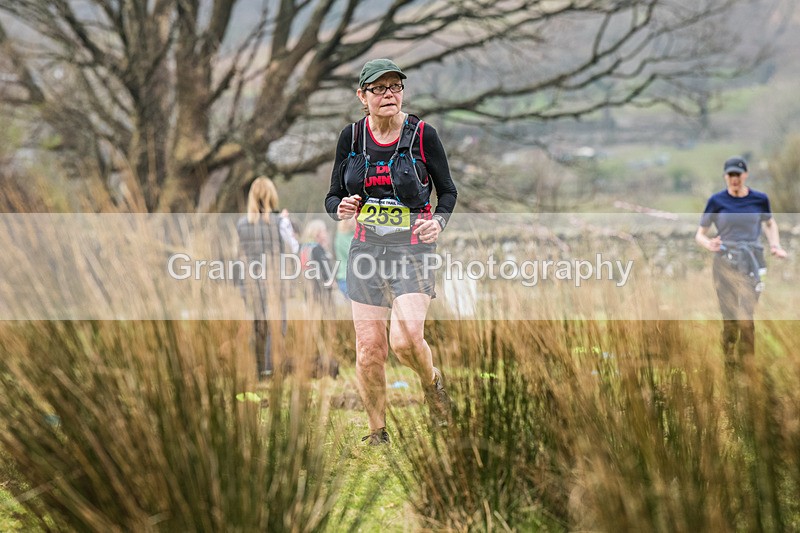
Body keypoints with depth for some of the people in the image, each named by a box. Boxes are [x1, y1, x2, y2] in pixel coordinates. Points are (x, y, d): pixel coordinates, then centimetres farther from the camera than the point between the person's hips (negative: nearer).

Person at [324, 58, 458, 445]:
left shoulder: (422, 134, -5)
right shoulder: (352, 137, 3)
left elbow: (448, 192, 5)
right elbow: (332, 197, 9)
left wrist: (438, 221, -15)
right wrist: (341, 208, -14)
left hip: (413, 247, -3)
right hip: (367, 249, 3)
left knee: (406, 340, -22)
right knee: (369, 351, 0)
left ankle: (432, 384, 12)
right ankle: (377, 432, 19)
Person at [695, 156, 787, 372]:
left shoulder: (759, 199, 4)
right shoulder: (717, 201, 0)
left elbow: (770, 224, 25)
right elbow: (700, 234, 5)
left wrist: (775, 245, 8)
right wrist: (708, 244, -17)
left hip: (752, 263, 0)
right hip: (725, 263, 0)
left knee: (746, 319, -11)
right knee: (730, 320, -1)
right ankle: (730, 367, 8)